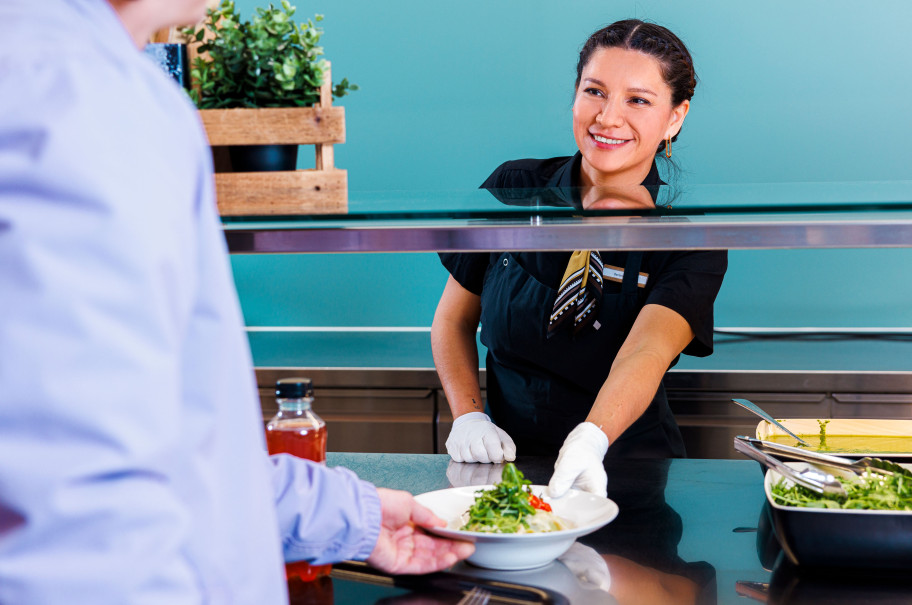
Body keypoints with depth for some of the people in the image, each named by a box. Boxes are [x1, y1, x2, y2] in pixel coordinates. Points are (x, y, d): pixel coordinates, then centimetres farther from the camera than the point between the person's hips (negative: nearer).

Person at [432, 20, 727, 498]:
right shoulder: (512, 189, 0)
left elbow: (647, 353, -26)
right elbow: (453, 319, 10)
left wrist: (590, 440, -45)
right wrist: (468, 415, -7)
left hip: (622, 471, -2)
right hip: (507, 457, 3)